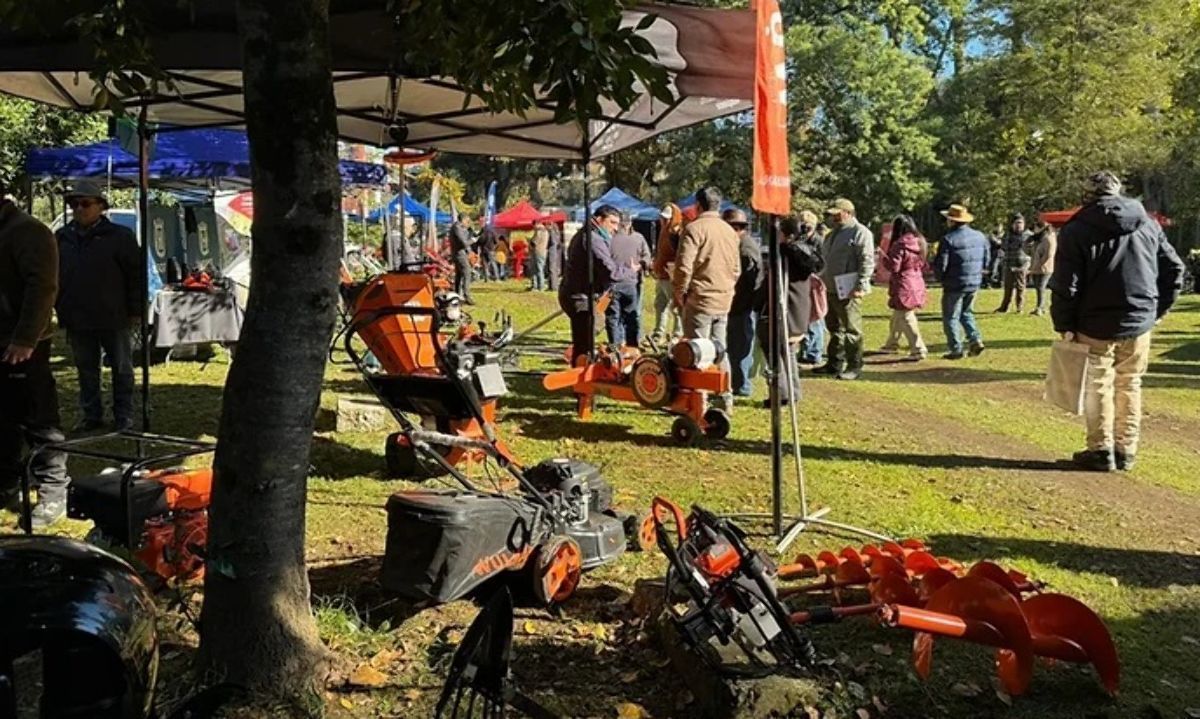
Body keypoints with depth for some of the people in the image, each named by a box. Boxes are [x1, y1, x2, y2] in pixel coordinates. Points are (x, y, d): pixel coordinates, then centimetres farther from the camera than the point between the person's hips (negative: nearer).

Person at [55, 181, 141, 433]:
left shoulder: (120, 236, -7)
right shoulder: (61, 238, 6)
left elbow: (136, 274, -7)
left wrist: (135, 310, -9)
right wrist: (59, 308, 8)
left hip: (113, 318, -4)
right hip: (77, 319, 4)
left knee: (121, 369, 7)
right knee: (86, 370, 13)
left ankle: (124, 416, 17)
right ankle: (91, 415, 24)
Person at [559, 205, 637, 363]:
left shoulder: (584, 235, 17)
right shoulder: (593, 239, -17)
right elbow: (611, 272, -23)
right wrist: (630, 271, -6)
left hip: (572, 294, 11)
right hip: (581, 297, -11)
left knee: (580, 344, 21)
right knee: (585, 346, -7)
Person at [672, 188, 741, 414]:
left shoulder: (694, 228, -10)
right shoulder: (730, 231, 12)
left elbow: (684, 266, -16)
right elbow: (736, 268, 17)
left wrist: (679, 293, -5)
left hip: (699, 299, -7)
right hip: (724, 301, 7)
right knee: (720, 350, 14)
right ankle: (725, 399, 17)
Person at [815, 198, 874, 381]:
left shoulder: (860, 232, -9)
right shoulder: (833, 234, 19)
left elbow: (867, 261, -16)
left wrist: (860, 286, -21)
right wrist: (823, 280, 19)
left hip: (848, 290, -9)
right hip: (832, 289, 9)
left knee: (851, 330, -4)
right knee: (834, 328, 16)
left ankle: (854, 367, 2)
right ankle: (835, 363, 26)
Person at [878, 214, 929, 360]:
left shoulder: (900, 244, -17)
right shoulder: (920, 243, 8)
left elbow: (893, 266, -17)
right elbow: (924, 265, 14)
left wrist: (882, 257, -3)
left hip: (904, 287, -9)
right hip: (917, 284, 9)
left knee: (906, 320, -3)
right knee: (897, 317, 22)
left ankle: (919, 350, -4)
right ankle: (892, 344, 34)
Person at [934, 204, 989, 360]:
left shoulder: (949, 239, -17)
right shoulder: (980, 236, 4)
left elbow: (940, 266, -16)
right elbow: (986, 261, 12)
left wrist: (940, 277, 4)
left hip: (954, 285, -6)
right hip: (974, 283, 7)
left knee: (951, 317, 5)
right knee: (967, 313, 24)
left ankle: (956, 349, 5)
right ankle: (976, 340, 9)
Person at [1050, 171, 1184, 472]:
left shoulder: (1077, 230, -8)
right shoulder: (1149, 225, 7)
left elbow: (1065, 285, -12)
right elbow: (1174, 269, 10)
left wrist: (1064, 325, -3)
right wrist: (1157, 309, 16)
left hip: (1096, 325, -4)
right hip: (1139, 323, 4)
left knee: (1098, 386, 7)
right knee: (1130, 385, 14)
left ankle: (1101, 450, 8)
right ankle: (1126, 451, 17)